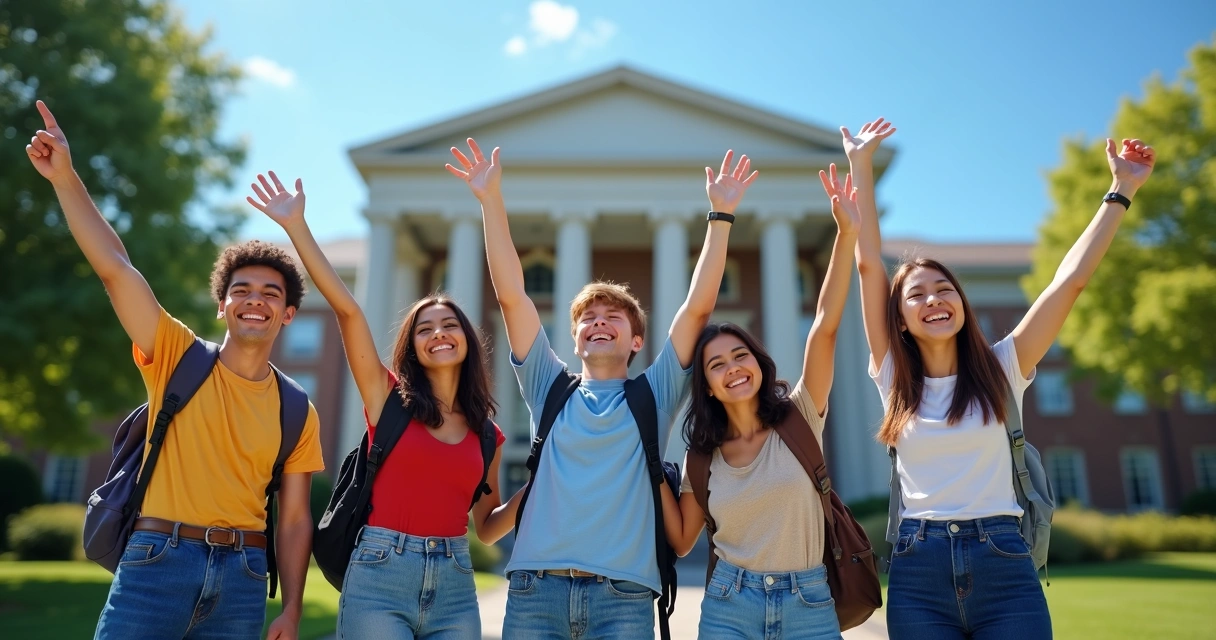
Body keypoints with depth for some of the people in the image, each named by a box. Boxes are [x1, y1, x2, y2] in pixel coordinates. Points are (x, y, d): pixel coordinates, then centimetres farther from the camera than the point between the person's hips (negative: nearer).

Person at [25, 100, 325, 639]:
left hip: (243, 576, 2)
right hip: (157, 559, -2)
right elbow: (114, 267, -7)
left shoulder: (297, 411, 5)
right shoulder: (179, 357, 2)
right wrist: (65, 177, -14)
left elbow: (294, 518, 6)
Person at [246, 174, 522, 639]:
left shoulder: (486, 434, 8)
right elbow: (347, 309, -9)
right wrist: (296, 226, -14)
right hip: (380, 578, -3)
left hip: (454, 587, 3)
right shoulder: (389, 399, 0)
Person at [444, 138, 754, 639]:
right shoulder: (550, 389, 12)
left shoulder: (653, 396, 10)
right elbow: (511, 296, 6)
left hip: (622, 596, -1)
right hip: (534, 589, 1)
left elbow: (699, 306, 3)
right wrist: (491, 201, 2)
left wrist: (721, 214, -1)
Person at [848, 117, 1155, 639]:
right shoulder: (894, 378, 4)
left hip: (1004, 567, 0)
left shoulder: (1001, 369, 4)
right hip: (919, 576, 0)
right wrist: (860, 167, 1)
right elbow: (869, 265, 0)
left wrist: (1121, 190, 4)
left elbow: (1070, 280, 1)